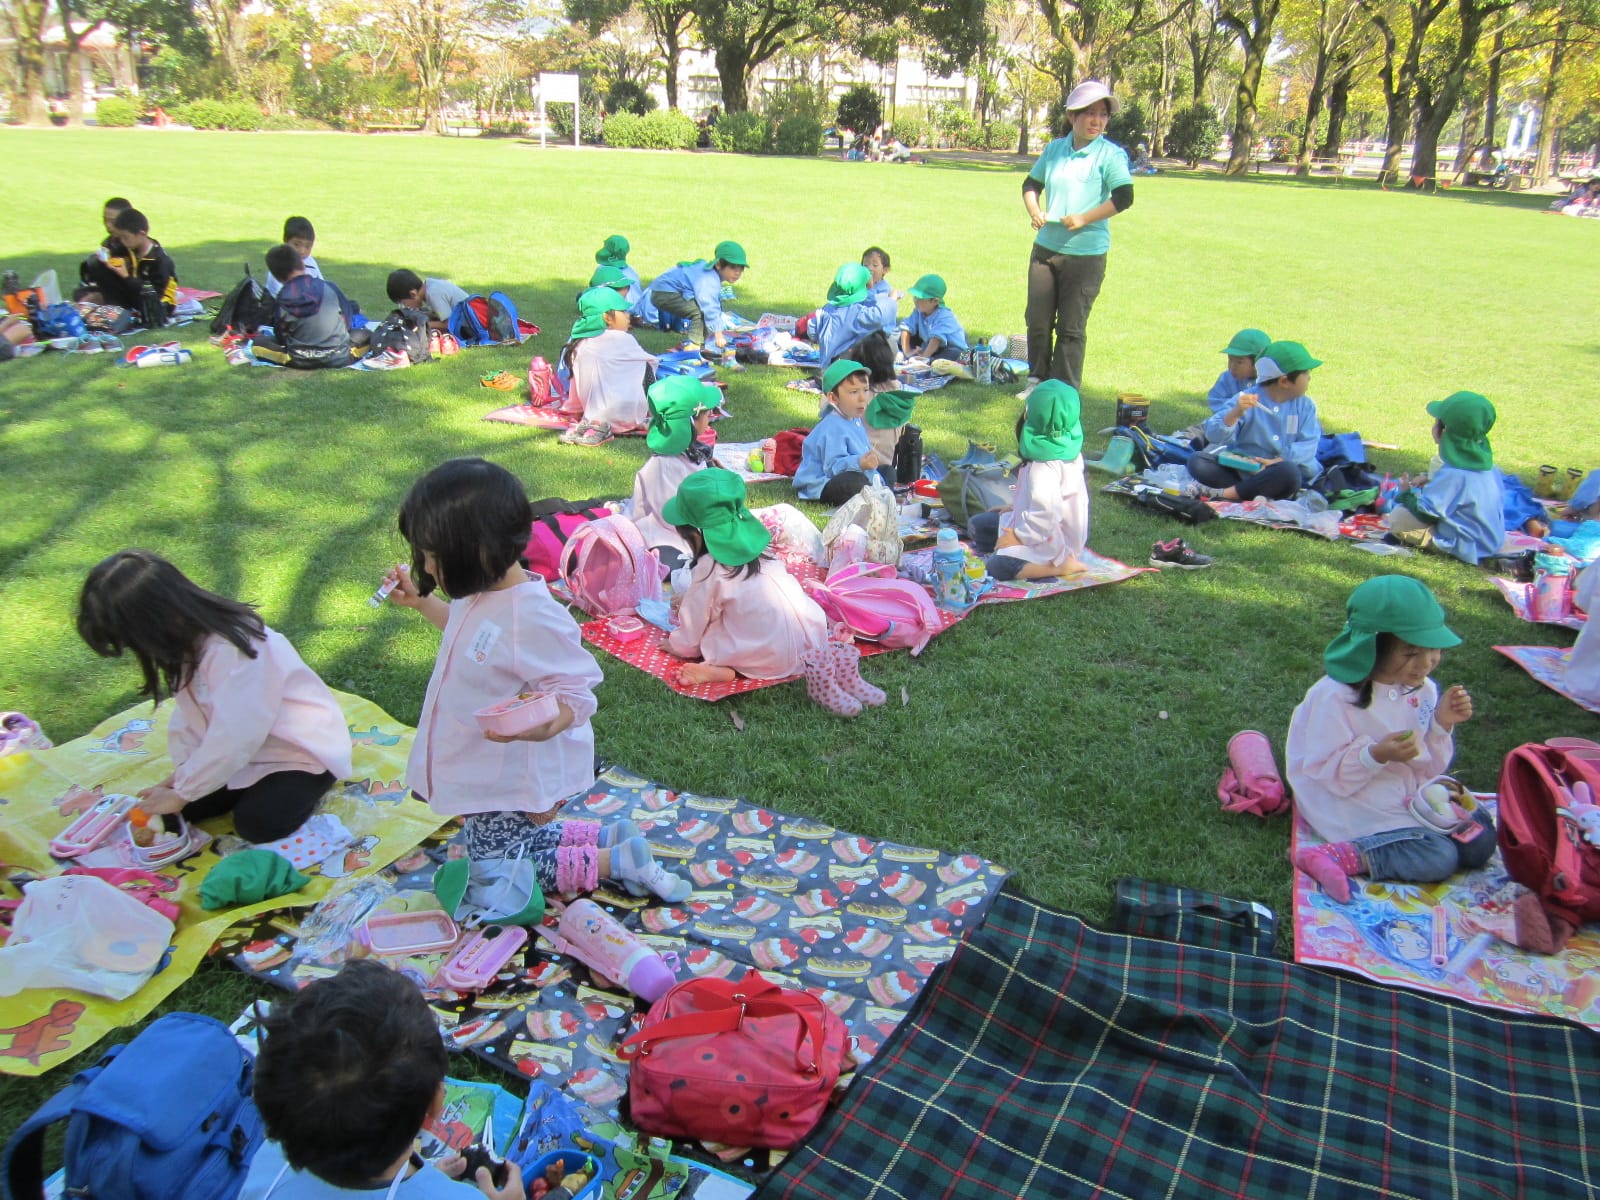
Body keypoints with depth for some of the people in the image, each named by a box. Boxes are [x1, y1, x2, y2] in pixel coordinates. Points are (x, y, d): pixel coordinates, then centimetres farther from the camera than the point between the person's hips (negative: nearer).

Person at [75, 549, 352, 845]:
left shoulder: (235, 650, -33)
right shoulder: (189, 638, -5)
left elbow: (230, 740, -30)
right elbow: (189, 711, 2)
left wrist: (181, 793, -18)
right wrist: (182, 773, -8)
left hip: (303, 747, -8)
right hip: (246, 745, 8)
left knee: (257, 823, -21)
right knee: (185, 810, -2)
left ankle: (309, 779, 5)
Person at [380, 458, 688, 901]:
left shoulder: (534, 618, -32)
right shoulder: (483, 594, -4)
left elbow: (577, 692, -26)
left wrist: (542, 726, -46)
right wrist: (420, 601, 18)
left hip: (510, 782, -9)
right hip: (485, 774, 9)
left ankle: (619, 860, 7)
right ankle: (607, 838, 25)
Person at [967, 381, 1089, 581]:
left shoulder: (1044, 467, -30)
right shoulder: (1066, 447, -1)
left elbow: (1046, 515, -36)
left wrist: (1019, 536, -21)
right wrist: (1017, 508, 13)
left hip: (1053, 541, -10)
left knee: (997, 566, -29)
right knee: (978, 524, 13)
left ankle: (1062, 565, -15)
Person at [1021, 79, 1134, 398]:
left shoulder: (1111, 154, -7)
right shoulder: (1054, 149, 9)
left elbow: (1124, 197, -16)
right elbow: (1031, 184, 20)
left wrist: (1083, 219, -20)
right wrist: (1034, 211, 1)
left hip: (1085, 255, -5)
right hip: (1045, 248, 5)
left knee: (1071, 328, 0)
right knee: (1037, 320, 11)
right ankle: (1038, 380, 27)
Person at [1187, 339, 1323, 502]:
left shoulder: (1305, 406, 3)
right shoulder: (1247, 400, -6)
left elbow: (1308, 445, -8)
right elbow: (1213, 435, -14)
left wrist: (1278, 461, -22)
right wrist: (1235, 413, -31)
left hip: (1276, 470, 0)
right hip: (1239, 468, 0)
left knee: (1290, 473, -37)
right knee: (1197, 462, -24)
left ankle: (1224, 493, -27)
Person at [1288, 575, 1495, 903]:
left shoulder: (1423, 690, 0)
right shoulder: (1337, 697, -22)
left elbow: (1429, 767, 6)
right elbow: (1326, 772, -19)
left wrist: (1442, 725, -11)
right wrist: (1377, 755, -34)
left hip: (1412, 792, 8)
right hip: (1352, 800, -8)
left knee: (1479, 841, -6)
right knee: (1437, 857, -23)